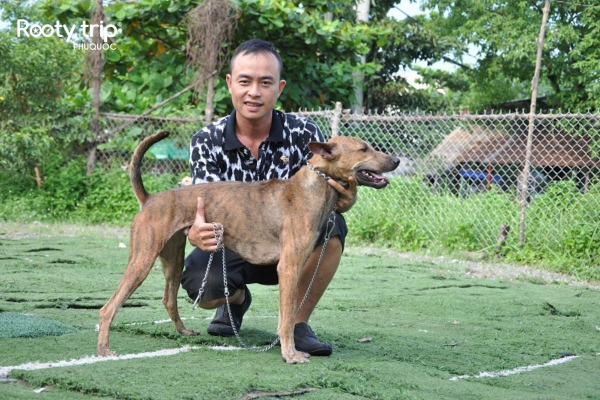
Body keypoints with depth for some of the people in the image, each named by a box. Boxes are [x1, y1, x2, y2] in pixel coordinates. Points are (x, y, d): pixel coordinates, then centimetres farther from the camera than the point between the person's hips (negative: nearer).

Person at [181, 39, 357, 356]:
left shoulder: (304, 135, -13)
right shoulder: (207, 142, -11)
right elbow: (206, 207, -20)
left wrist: (345, 199, -42)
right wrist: (197, 232, -46)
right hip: (235, 247, 0)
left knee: (330, 225, -31)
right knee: (198, 282, -31)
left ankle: (297, 323, -10)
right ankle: (237, 299, 10)